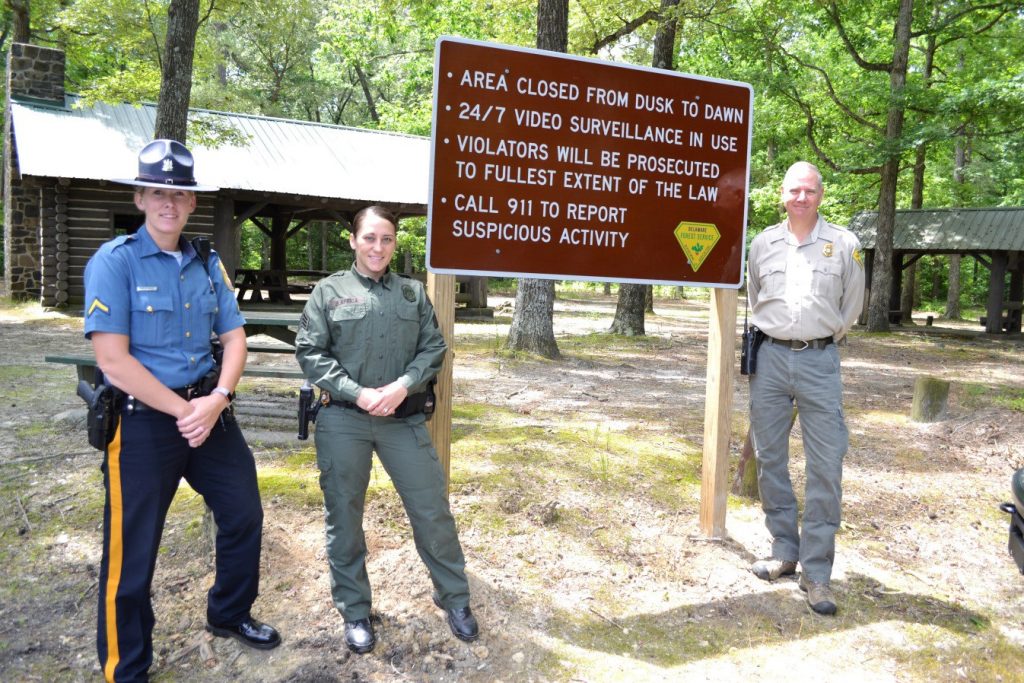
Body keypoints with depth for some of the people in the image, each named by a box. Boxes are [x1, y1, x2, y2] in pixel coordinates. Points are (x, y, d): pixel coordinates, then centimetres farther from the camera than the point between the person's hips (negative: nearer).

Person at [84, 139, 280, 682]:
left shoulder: (207, 264, 6)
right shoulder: (114, 262, -12)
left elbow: (234, 337, 5)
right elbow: (111, 358, -19)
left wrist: (216, 399, -13)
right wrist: (182, 411, -17)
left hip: (209, 410, 6)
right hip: (142, 420, -6)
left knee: (244, 516, 17)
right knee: (133, 552, 5)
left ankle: (229, 615, 42)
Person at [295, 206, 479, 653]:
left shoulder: (413, 292, 10)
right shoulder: (329, 291, 3)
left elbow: (433, 348, 5)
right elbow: (310, 352, -3)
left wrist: (403, 386, -12)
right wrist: (356, 393, -14)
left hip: (404, 419, 2)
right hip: (342, 420, -1)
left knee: (433, 511, 5)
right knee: (344, 517, 9)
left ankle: (455, 600, 25)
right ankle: (355, 612, 27)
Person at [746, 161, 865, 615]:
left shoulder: (844, 244, 2)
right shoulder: (763, 243, 7)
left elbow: (851, 306, 12)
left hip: (820, 361, -2)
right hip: (770, 358, 3)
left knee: (826, 466, -6)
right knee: (770, 460, 7)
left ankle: (816, 572, 2)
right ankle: (784, 551, 22)